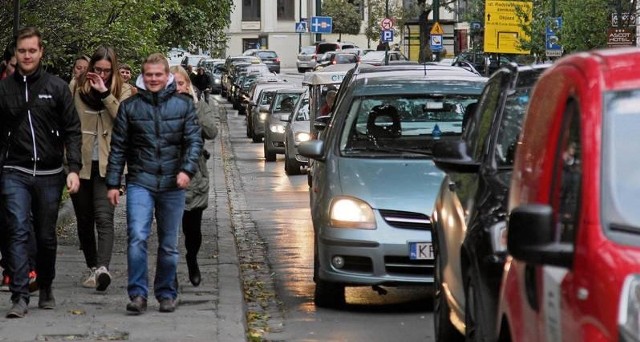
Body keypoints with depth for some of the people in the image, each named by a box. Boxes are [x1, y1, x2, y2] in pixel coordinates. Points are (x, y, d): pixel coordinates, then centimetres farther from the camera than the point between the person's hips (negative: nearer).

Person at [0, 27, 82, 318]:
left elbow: (72, 131, 1)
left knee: (46, 236, 10)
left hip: (50, 174, 0)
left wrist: (74, 168, -8)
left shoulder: (57, 87, 2)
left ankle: (46, 289, 28)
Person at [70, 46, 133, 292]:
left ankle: (102, 267, -29)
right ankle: (93, 267, 23)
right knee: (84, 219, 10)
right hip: (80, 163, 3)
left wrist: (105, 94, -19)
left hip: (107, 164, -3)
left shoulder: (122, 91, 2)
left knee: (104, 217, -16)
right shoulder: (76, 87, 4)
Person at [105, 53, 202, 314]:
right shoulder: (129, 107, 5)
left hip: (173, 185, 1)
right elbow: (118, 147, 7)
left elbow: (194, 141, 2)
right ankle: (138, 294, -12)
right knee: (137, 237, -17)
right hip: (140, 183, -1)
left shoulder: (183, 105, 6)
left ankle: (166, 293, 22)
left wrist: (187, 169, -15)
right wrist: (113, 183, 3)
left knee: (169, 244, 9)